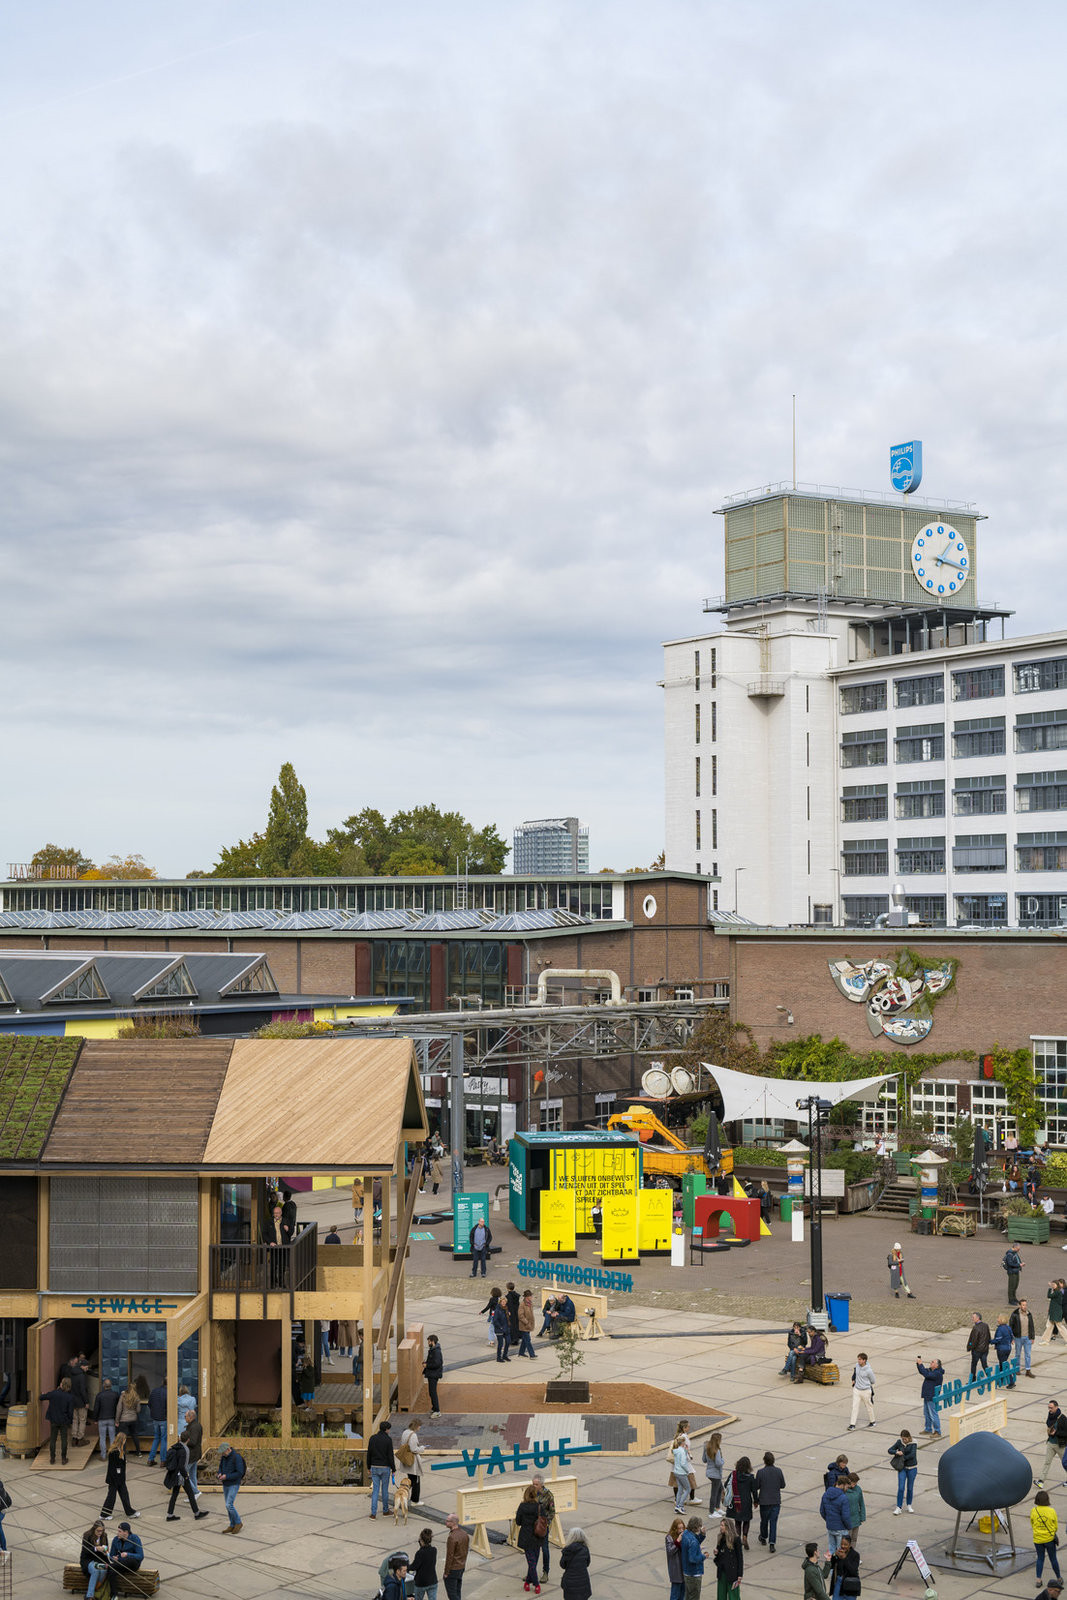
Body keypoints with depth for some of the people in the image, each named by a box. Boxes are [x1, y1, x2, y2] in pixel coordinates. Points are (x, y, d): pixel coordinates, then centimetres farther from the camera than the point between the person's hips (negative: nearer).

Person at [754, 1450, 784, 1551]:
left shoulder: (760, 1472, -15)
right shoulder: (778, 1471, -9)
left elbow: (756, 1487, -9)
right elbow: (783, 1485, 1)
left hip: (764, 1501, -1)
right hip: (776, 1501, 1)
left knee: (764, 1520, 19)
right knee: (773, 1522, 4)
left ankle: (763, 1538, 39)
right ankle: (771, 1543, -5)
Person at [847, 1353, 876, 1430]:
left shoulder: (869, 1370, -22)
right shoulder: (857, 1365, -7)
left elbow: (872, 1381, -7)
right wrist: (853, 1380, 15)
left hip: (866, 1391, -4)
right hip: (856, 1389, 4)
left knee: (869, 1407, 14)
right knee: (855, 1407, -1)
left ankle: (872, 1422, 35)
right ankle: (852, 1424, 1)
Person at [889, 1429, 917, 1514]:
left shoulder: (913, 1443, -11)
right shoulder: (899, 1442, -3)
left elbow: (912, 1455, -22)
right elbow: (889, 1450, -1)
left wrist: (903, 1458, -17)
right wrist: (896, 1452, -21)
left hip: (912, 1468, -1)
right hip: (902, 1468, 1)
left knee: (910, 1488, 9)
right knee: (901, 1488, -6)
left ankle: (909, 1505, 29)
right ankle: (899, 1507, 0)